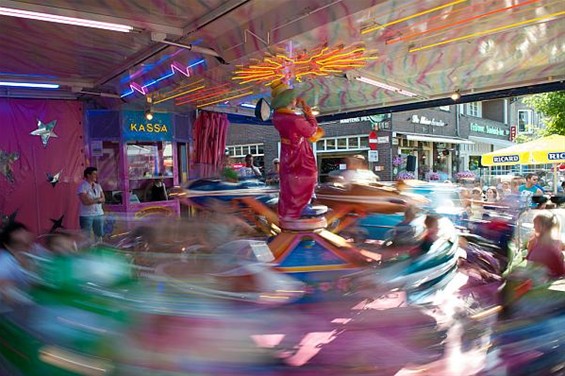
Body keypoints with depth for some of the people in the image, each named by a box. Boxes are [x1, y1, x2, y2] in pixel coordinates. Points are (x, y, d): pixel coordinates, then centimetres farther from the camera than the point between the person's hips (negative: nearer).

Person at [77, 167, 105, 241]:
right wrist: (98, 199, -8)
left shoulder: (98, 186, 9)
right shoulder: (82, 186, -9)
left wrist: (92, 200, -13)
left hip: (99, 214, 6)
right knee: (86, 237, 0)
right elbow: (85, 202, -18)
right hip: (86, 215, -6)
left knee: (99, 234, 10)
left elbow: (103, 199, 4)